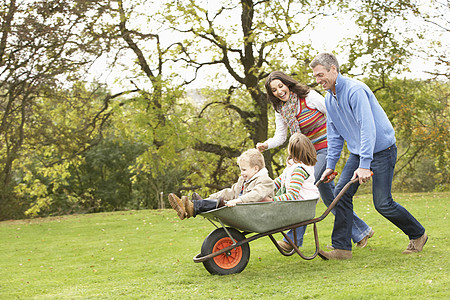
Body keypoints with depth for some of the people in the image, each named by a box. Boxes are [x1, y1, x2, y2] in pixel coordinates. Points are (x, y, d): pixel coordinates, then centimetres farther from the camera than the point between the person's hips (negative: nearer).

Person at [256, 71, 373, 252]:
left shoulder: (309, 97, -14)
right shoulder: (280, 110, 4)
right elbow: (280, 137, 3)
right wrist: (266, 145, -17)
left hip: (326, 147, -7)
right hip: (311, 152, 8)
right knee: (328, 195, 8)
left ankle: (294, 238, -13)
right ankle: (361, 231, 20)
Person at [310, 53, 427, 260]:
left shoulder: (355, 90, -22)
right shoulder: (329, 99, 6)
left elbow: (368, 127, -28)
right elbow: (334, 134, 14)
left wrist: (364, 165, -32)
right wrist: (330, 165, 9)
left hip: (381, 150, -8)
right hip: (357, 152, 8)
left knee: (382, 203, -6)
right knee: (342, 193, -7)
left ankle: (418, 235, 17)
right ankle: (341, 248, -4)